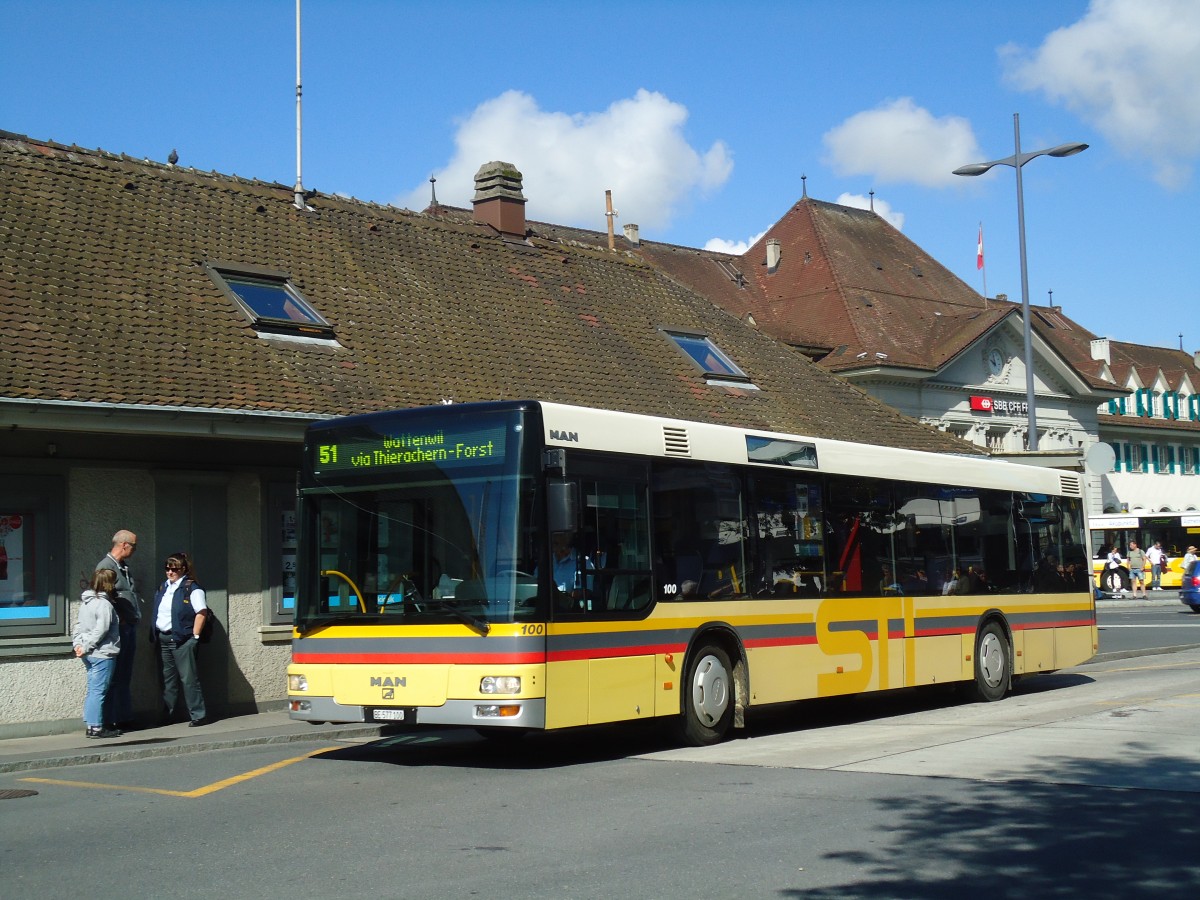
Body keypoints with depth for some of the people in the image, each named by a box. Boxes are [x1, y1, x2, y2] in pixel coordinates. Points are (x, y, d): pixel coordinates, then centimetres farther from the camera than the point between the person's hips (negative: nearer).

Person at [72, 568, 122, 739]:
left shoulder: (85, 602, 12)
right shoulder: (104, 604, -16)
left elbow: (79, 625, 14)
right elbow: (100, 631, -21)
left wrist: (78, 643, 4)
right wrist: (85, 647, -15)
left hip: (90, 654, 9)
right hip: (103, 654, -9)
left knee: (92, 689, 14)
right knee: (99, 690, -5)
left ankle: (90, 725, 18)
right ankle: (96, 727, -3)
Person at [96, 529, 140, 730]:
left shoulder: (124, 566, 18)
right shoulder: (106, 566, -11)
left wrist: (136, 616, 14)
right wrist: (118, 620, -17)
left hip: (130, 626, 9)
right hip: (118, 628, -9)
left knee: (125, 675, 13)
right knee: (116, 676, -5)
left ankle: (125, 718, 18)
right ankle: (115, 720, -2)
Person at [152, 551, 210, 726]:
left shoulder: (192, 589, -8)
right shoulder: (163, 587, 15)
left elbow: (201, 612, -14)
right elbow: (158, 612, 18)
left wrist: (194, 636, -14)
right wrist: (156, 636, 11)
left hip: (182, 639, -7)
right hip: (163, 639, 7)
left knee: (189, 678, -6)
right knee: (167, 679, 13)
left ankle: (198, 715, 0)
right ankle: (166, 716, 20)